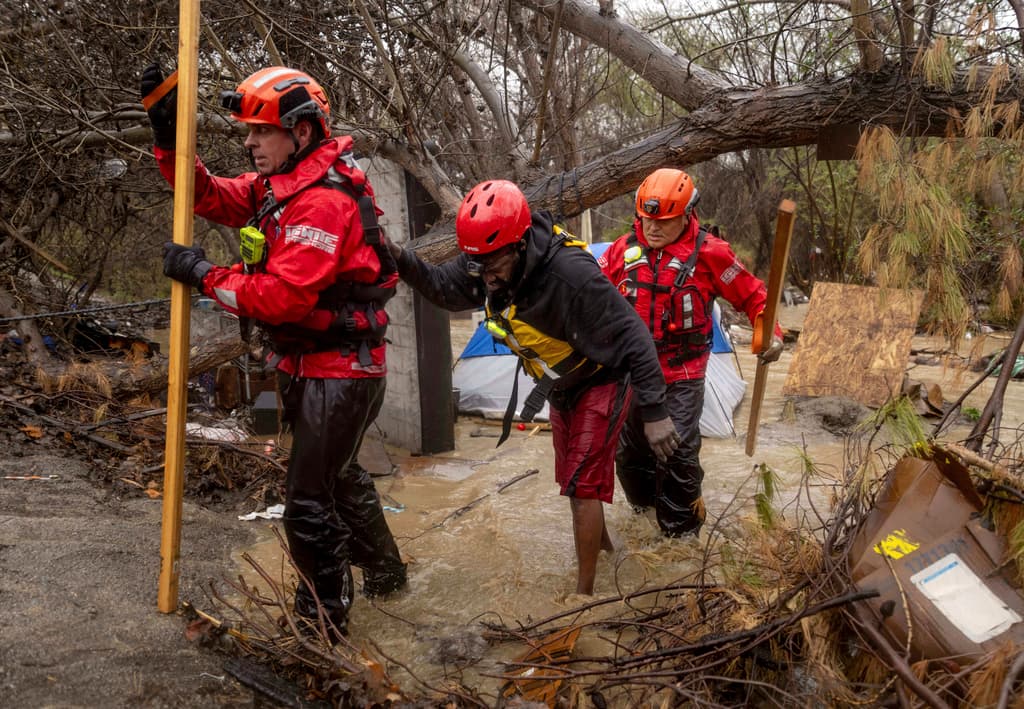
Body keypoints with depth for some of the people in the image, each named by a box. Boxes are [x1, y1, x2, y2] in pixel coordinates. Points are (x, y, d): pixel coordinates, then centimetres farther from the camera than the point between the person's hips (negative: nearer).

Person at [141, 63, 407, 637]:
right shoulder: (276, 185, 7)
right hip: (311, 367, 11)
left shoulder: (323, 201, -24)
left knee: (310, 503, -4)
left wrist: (204, 275, -19)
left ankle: (324, 621, 14)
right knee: (339, 475, 26)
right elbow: (210, 197, 13)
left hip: (340, 371, -10)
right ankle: (385, 572, 46)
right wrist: (168, 133, 2)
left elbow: (283, 297, -29)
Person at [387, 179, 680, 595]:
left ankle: (584, 593, 4)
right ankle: (599, 539, 48)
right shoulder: (488, 267, -18)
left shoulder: (571, 273, -38)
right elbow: (443, 288, -3)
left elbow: (632, 339, -33)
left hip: (601, 383, -8)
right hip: (562, 388, 8)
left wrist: (654, 413, -31)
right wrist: (402, 261, -23)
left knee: (581, 484, -8)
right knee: (573, 478, 22)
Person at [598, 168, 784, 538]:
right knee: (628, 450, 14)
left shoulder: (708, 252, -8)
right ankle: (644, 506, 40)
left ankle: (681, 533, 10)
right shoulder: (624, 248, 0)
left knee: (678, 453, -8)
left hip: (682, 377, -4)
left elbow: (753, 296, 1)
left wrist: (770, 334, -10)